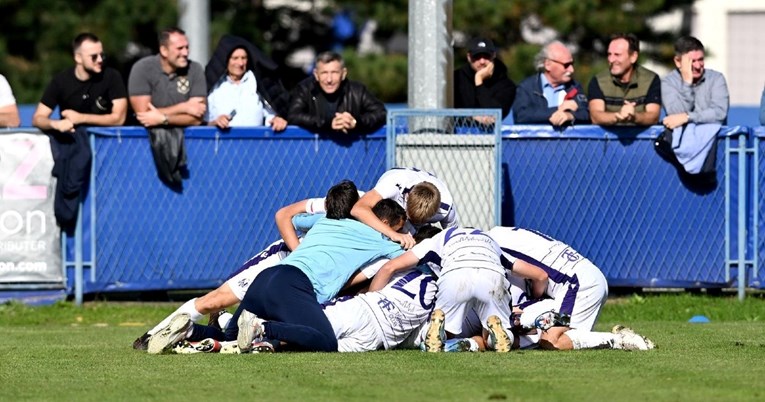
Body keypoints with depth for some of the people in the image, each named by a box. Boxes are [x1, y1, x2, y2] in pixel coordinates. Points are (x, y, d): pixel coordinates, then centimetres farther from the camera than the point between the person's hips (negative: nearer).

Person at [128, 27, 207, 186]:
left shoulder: (195, 70, -4)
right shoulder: (143, 69, -10)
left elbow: (196, 118, -8)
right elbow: (143, 114, -15)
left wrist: (163, 118, -20)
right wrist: (183, 108, -12)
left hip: (183, 131, 3)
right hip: (150, 132, -3)